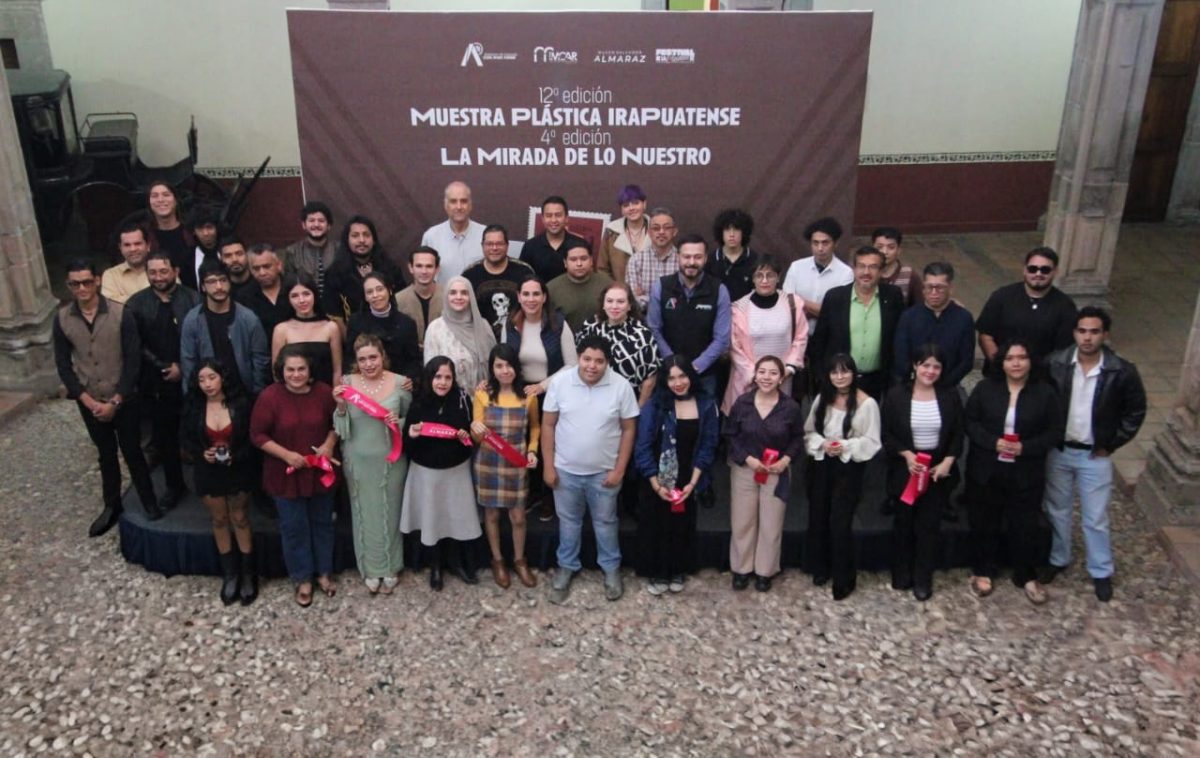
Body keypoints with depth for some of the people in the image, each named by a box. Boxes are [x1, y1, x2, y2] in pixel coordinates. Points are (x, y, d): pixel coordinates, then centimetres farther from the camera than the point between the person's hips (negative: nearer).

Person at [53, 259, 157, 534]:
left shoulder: (121, 314, -14)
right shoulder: (62, 320, -6)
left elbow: (133, 361, -12)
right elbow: (64, 367, -1)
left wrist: (115, 401, -14)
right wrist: (90, 402, -9)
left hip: (123, 400, -2)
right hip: (89, 403, 3)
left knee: (132, 452, 8)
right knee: (106, 455, 17)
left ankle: (149, 502, 26)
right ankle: (112, 506, 33)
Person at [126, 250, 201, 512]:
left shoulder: (193, 300, -6)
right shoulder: (136, 304, 0)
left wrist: (183, 368, -12)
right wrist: (164, 367, -10)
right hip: (156, 384, 2)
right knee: (163, 439, 14)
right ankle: (174, 485, 31)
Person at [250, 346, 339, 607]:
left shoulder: (324, 392, -10)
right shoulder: (269, 397, -17)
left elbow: (336, 423, 4)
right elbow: (257, 435, -11)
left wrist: (329, 443, -14)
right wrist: (286, 454, -20)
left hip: (320, 471, 2)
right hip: (286, 474, -2)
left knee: (322, 522, 17)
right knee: (294, 527, 11)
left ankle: (324, 572, 36)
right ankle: (303, 579, 28)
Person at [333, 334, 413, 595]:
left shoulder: (400, 383, -9)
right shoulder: (347, 384, -6)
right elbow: (341, 429, -2)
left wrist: (399, 423, -19)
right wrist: (341, 407, -20)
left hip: (390, 460, -1)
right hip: (359, 461, 1)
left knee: (389, 512, 12)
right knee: (365, 514, 12)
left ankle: (390, 568, 30)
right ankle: (370, 568, 30)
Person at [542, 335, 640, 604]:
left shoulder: (621, 386, -15)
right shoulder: (560, 381, -13)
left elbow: (628, 429, -6)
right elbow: (548, 425, -5)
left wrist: (619, 470, -8)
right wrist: (548, 465, -5)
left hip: (604, 471, -1)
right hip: (566, 469, 1)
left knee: (605, 522, 18)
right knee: (568, 521, 19)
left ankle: (611, 568, 38)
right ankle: (566, 566, 39)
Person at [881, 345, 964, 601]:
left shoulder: (950, 395, -2)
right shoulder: (897, 394, -7)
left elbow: (958, 434, 2)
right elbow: (887, 434, -4)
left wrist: (947, 462, -11)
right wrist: (907, 455, -17)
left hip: (939, 469, 1)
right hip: (905, 469, -1)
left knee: (929, 525, 5)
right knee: (903, 522, 11)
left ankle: (923, 579, 17)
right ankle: (901, 575, 26)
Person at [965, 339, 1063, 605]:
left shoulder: (1045, 393, -5)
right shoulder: (985, 388, -4)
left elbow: (1055, 432, -4)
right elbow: (970, 422, -2)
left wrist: (1025, 447, -19)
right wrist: (994, 442, -18)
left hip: (1026, 473, 0)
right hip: (985, 470, 1)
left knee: (1025, 525, 8)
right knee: (984, 522, 12)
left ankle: (1027, 576, 29)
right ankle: (983, 571, 31)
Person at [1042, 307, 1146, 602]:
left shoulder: (1122, 372, -14)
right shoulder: (1055, 363, -12)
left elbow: (1136, 411, -1)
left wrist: (1112, 444, -3)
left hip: (1095, 456, -2)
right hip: (1057, 451, 2)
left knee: (1096, 518, 9)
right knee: (1057, 510, 17)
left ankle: (1101, 571, 27)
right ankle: (1058, 559, 37)